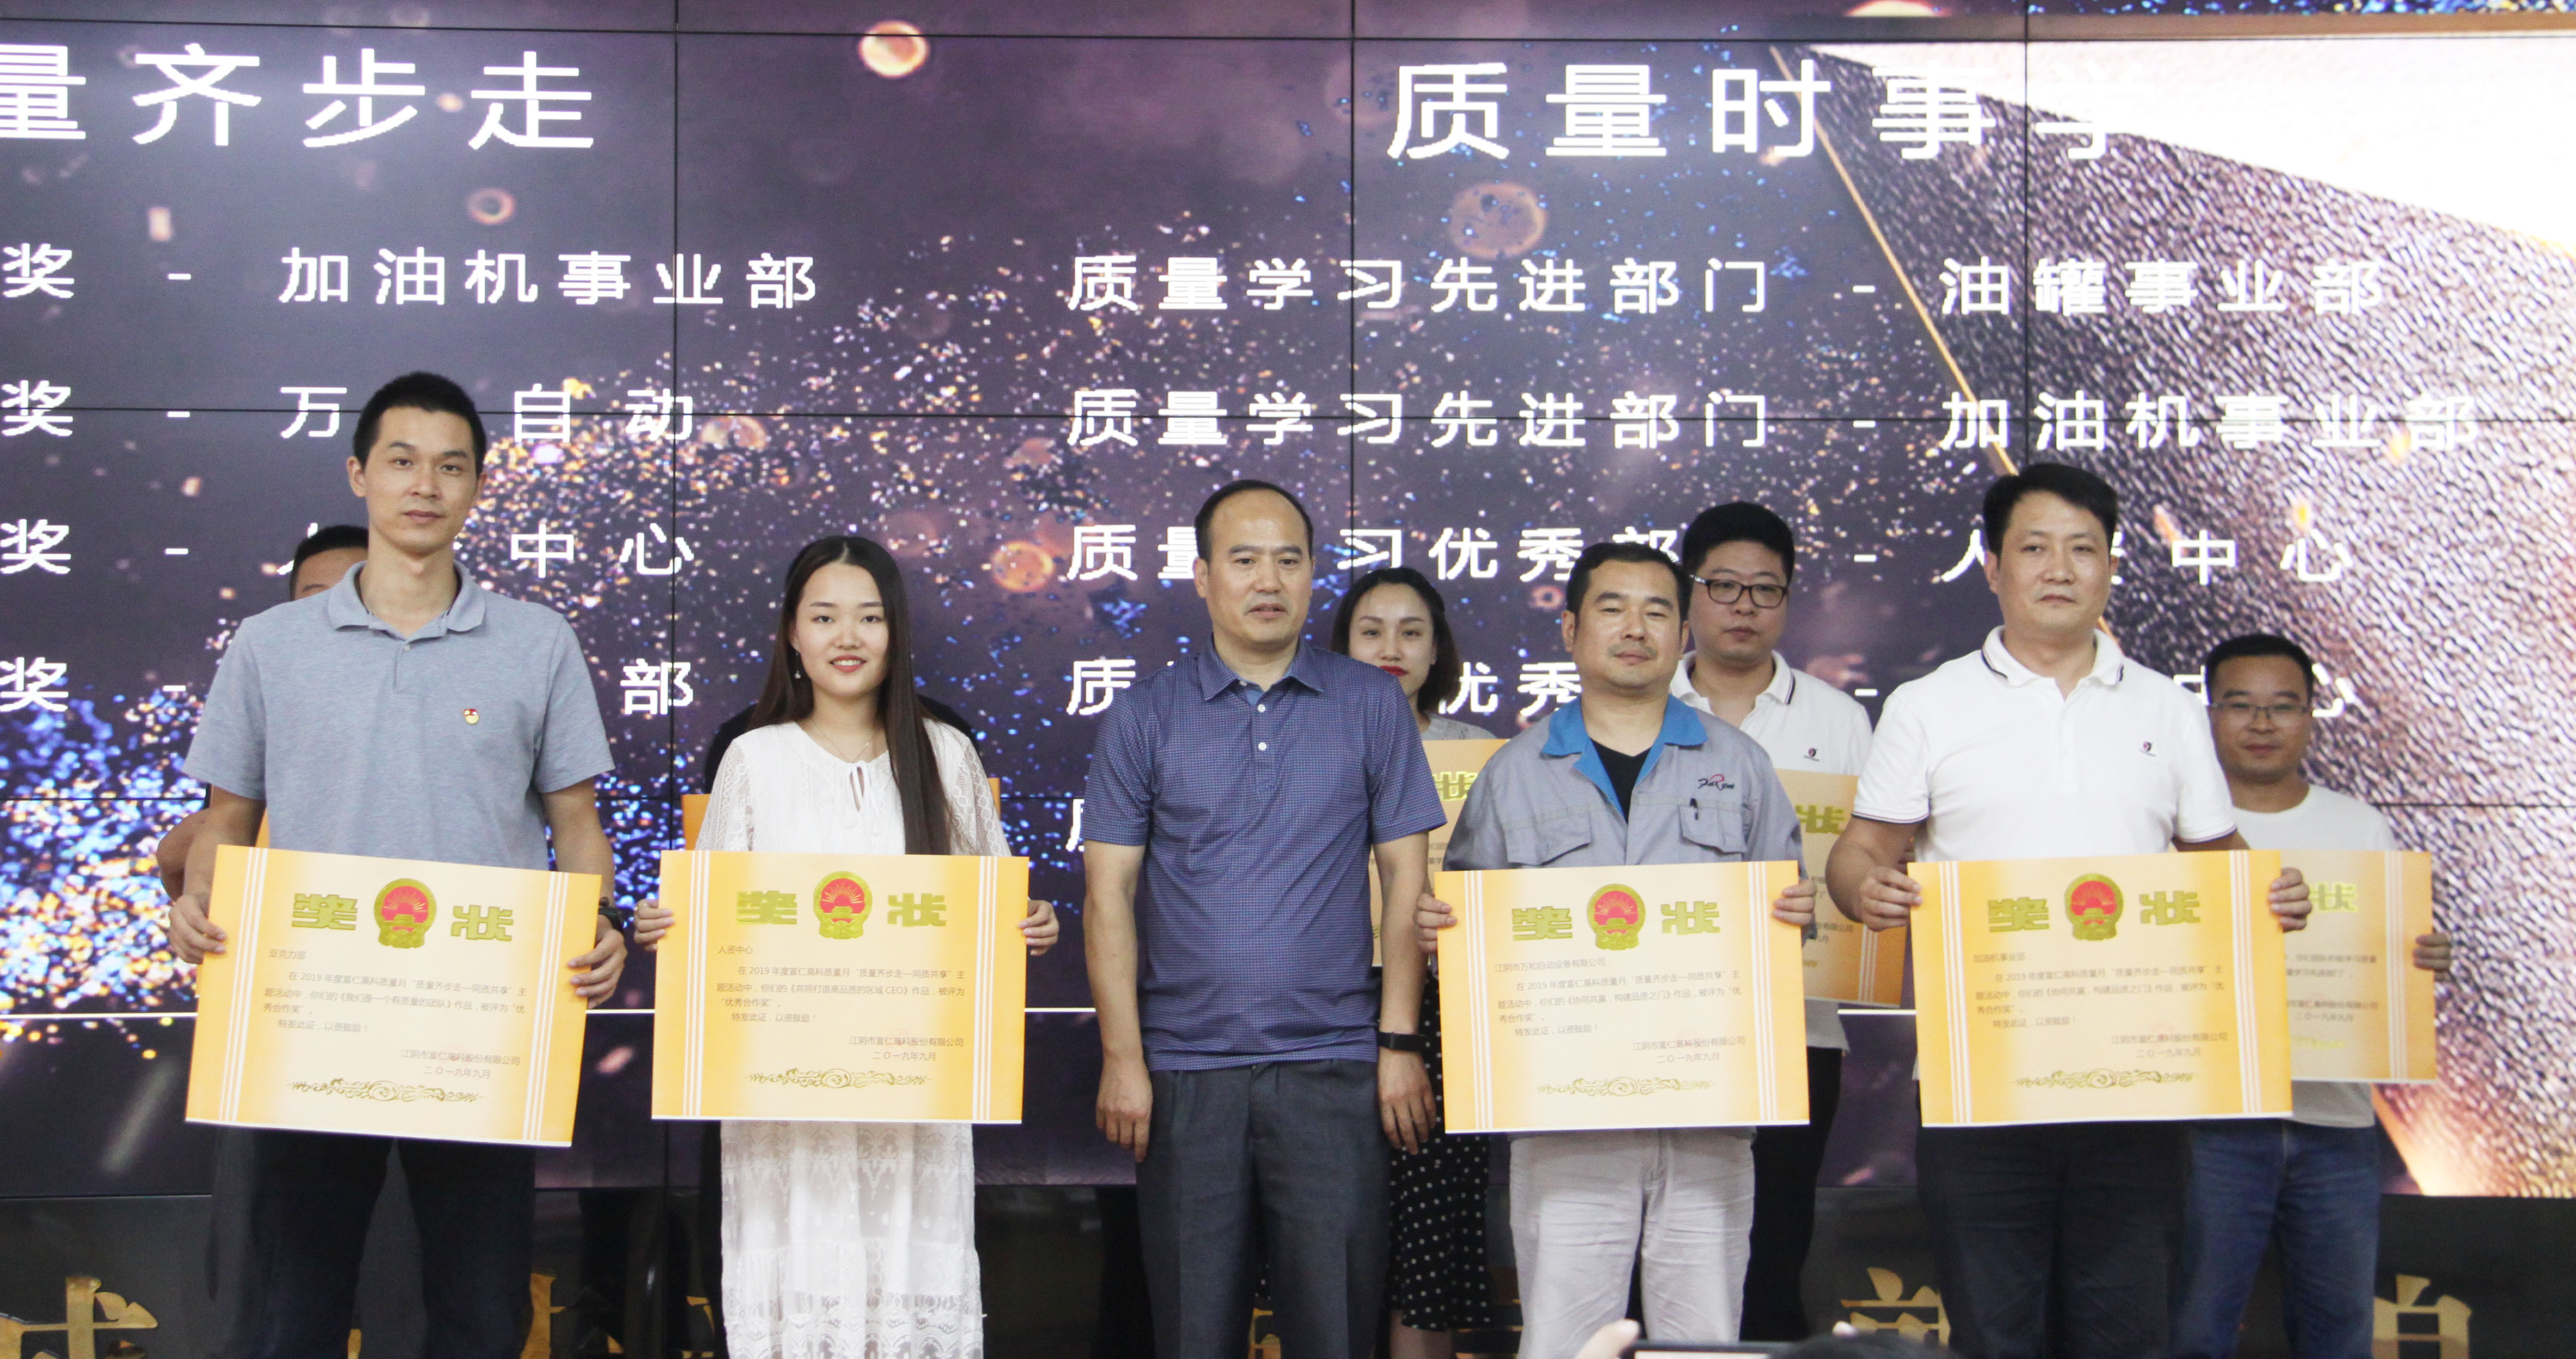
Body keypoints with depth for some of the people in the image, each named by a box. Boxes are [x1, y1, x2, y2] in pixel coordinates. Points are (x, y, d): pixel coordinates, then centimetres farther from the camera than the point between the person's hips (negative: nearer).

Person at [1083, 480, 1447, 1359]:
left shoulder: (1373, 704, 6)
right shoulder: (1144, 717, 5)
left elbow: (1407, 880, 5)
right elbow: (1110, 893, 3)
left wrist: (1400, 1043, -2)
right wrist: (1122, 1057, -4)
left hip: (1333, 1065, 0)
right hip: (1184, 1069, 1)